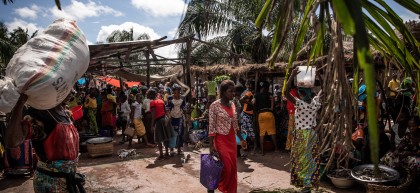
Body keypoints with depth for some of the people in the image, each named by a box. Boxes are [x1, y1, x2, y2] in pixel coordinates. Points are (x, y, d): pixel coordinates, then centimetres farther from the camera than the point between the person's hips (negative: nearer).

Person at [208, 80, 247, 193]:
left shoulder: (232, 105, 6)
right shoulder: (215, 105, -14)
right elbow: (211, 127, -14)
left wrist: (241, 139, 15)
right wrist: (211, 145, -16)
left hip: (232, 139, 6)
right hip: (221, 140, -6)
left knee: (233, 167, 9)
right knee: (226, 167, -5)